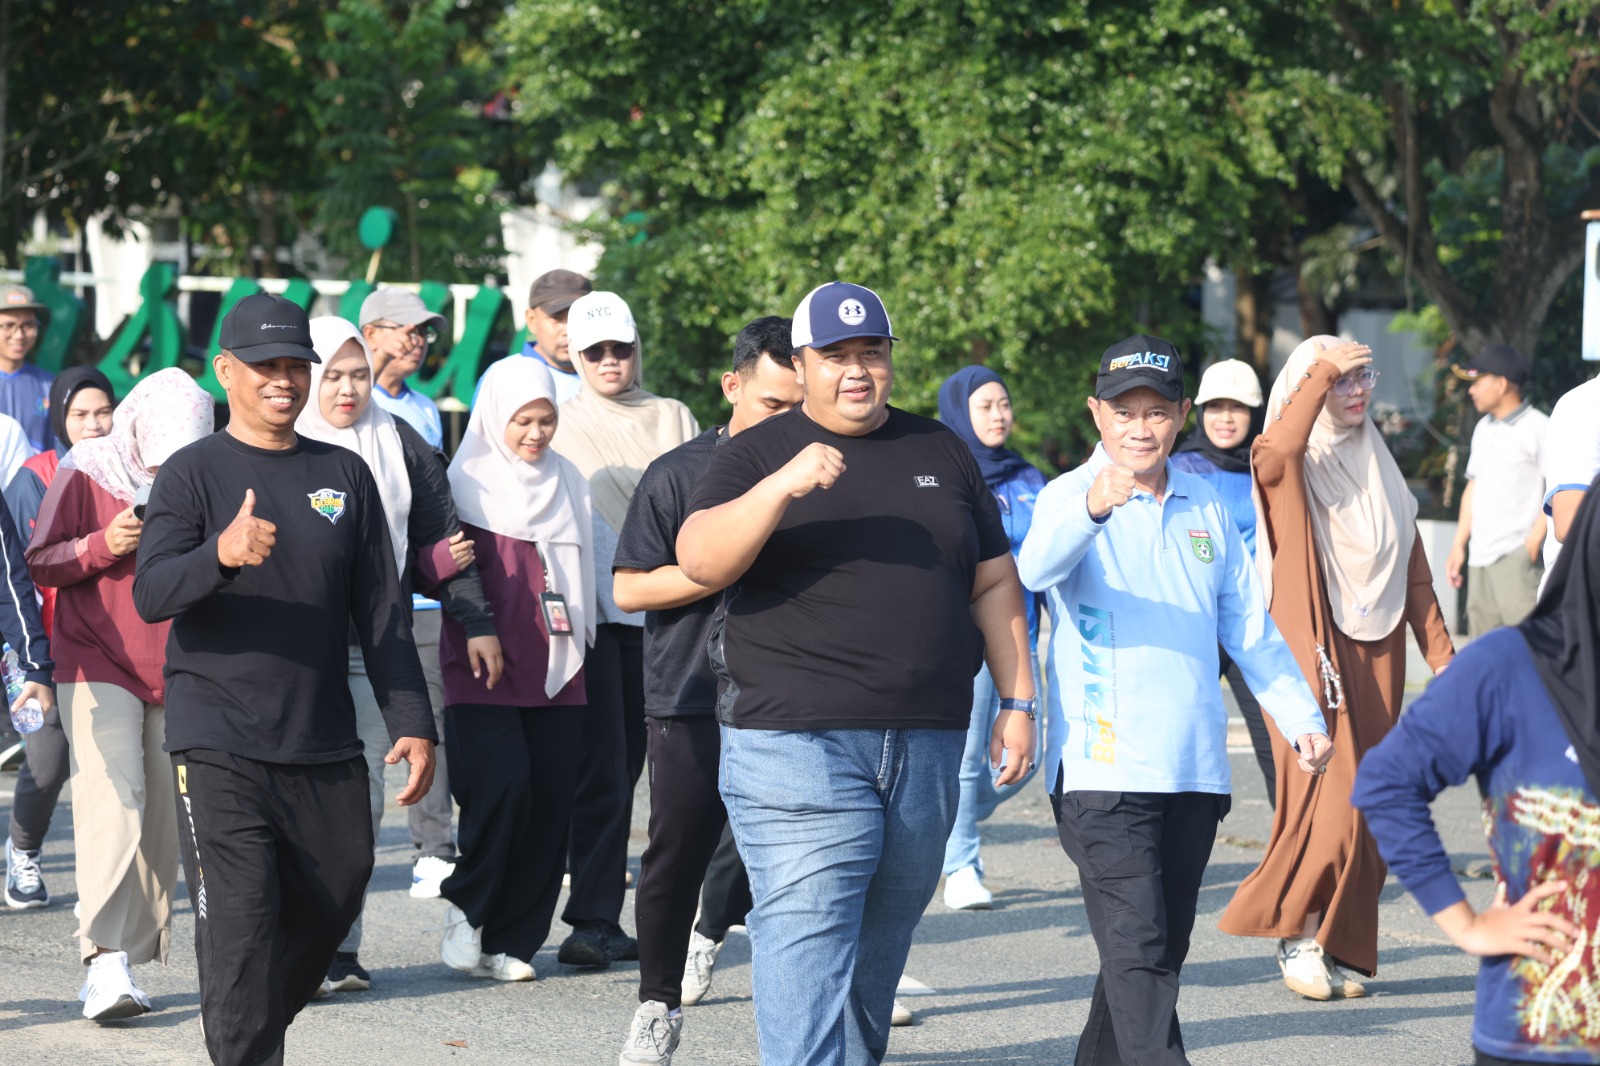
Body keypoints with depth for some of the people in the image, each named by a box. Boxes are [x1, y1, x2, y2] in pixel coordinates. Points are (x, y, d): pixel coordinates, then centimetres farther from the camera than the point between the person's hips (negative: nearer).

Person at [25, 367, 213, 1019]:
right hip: (98, 667, -4)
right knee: (112, 802, -17)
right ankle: (106, 962, -22)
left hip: (176, 674, 4)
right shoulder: (85, 474, -3)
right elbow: (41, 564, -2)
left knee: (162, 817, 2)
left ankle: (135, 955, 11)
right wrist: (104, 545, -18)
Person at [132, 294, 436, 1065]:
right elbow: (150, 596, -14)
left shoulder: (344, 475, 11)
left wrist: (412, 722, 4)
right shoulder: (194, 473, -1)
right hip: (219, 748, -4)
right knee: (239, 929, -12)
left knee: (326, 911, 11)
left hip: (326, 751, 5)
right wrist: (220, 554, -34)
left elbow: (382, 613, 12)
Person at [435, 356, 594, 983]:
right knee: (503, 785, -20)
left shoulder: (567, 483, 17)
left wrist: (580, 643, 20)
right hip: (482, 672, -5)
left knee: (550, 804, -2)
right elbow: (429, 574, -5)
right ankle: (466, 909, 2)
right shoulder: (464, 483, 0)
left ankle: (509, 942, 5)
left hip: (554, 671, 5)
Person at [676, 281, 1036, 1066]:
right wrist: (784, 487, -27)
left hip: (926, 749, 5)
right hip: (798, 744, -4)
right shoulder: (757, 455, 3)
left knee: (879, 950, 12)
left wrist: (1016, 704, 12)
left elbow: (993, 586, 19)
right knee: (807, 946, -13)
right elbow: (699, 561, -13)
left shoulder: (941, 454, 16)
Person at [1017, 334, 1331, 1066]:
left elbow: (1249, 626, 20)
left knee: (1161, 950, 12)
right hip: (1103, 769, -6)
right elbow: (1038, 566, -28)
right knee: (1139, 953, -14)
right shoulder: (1070, 497, -5)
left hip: (1195, 769, 6)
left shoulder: (1205, 509, 13)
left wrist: (1302, 717, 12)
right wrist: (1092, 508, -48)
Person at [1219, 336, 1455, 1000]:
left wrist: (1439, 648, 11)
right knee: (1327, 799, -14)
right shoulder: (1289, 466, -3)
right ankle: (1295, 933, 1)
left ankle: (1339, 948, 11)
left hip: (1378, 652, 6)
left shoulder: (1377, 466, 17)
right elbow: (1278, 452, -31)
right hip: (1312, 646, -6)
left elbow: (1413, 568, 17)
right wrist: (1321, 371, -24)